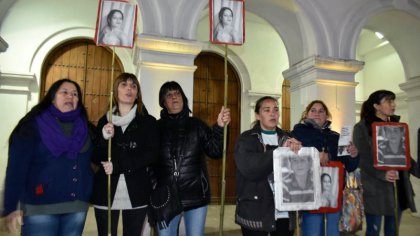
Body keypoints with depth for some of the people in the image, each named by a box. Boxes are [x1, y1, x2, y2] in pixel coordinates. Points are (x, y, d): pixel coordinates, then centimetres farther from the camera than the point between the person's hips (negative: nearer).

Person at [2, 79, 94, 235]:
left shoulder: (85, 127, 9)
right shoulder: (34, 124, -3)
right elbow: (17, 166, -10)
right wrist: (12, 206, -15)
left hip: (77, 206, 4)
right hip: (40, 206, -3)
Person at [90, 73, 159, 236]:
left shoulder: (149, 122, 2)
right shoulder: (105, 121, 6)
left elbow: (152, 155, -8)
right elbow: (95, 158, 2)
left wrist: (118, 166, -15)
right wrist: (105, 139, -17)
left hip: (137, 192, 0)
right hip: (106, 192, 1)